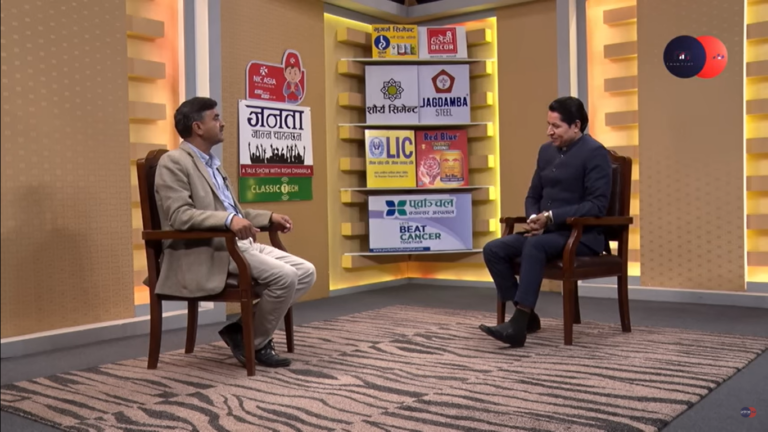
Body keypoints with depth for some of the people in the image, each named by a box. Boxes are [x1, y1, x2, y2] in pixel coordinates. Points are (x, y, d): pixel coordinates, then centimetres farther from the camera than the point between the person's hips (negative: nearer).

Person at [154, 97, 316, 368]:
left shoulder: (213, 163, 22)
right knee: (284, 276, -24)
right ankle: (255, 344, -2)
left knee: (306, 272, -2)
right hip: (208, 253, -9)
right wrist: (229, 220, -33)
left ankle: (244, 327, 5)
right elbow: (179, 215, -21)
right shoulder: (173, 162, -7)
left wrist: (270, 217, 13)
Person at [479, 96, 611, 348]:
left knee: (534, 246, -36)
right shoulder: (546, 151, 13)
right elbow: (533, 195, 17)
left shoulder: (594, 153, -9)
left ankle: (518, 325, -36)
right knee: (493, 249, -12)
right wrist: (534, 219, -6)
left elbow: (597, 205, -18)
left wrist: (551, 218, -23)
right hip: (547, 231, 8)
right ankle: (527, 316, -6)